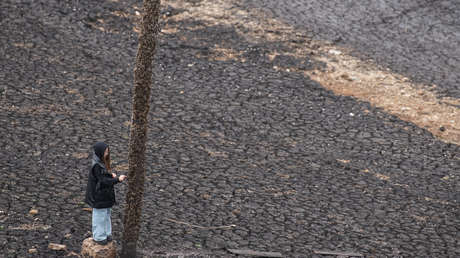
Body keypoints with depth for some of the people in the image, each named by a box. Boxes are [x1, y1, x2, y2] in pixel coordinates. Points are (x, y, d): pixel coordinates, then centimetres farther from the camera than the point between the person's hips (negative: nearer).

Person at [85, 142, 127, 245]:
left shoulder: (103, 163, 3)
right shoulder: (96, 167, -25)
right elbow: (103, 181, -28)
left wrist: (111, 175, -4)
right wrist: (118, 179, -31)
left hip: (106, 196, 9)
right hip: (99, 196, -9)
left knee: (107, 214, 20)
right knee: (100, 216, 6)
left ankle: (106, 233, 34)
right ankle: (98, 237, 20)